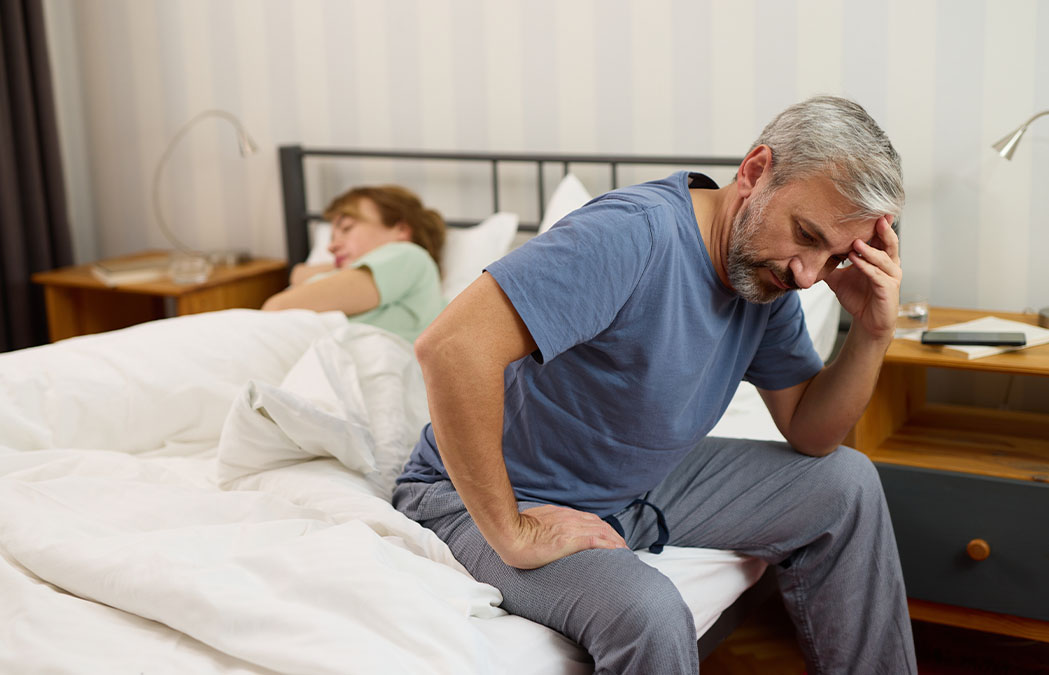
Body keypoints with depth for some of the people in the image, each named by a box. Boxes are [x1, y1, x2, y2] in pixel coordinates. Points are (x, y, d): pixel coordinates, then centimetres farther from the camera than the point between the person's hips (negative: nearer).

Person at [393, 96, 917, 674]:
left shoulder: (767, 270, -3)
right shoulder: (635, 234, -31)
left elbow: (809, 432, 6)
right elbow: (452, 346, -41)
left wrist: (872, 334, -13)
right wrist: (513, 536, -32)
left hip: (641, 486, 9)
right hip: (490, 497, -8)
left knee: (845, 482, 8)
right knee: (649, 616, -37)